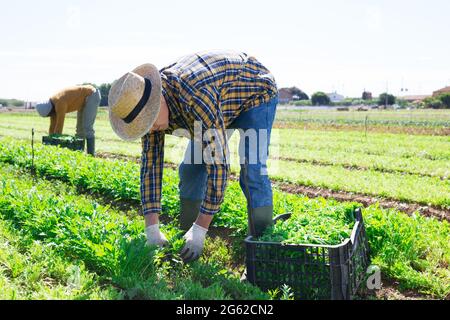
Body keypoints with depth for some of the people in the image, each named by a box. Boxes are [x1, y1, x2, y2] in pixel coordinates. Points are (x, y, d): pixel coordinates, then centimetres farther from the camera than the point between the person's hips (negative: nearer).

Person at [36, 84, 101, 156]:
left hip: (92, 95, -10)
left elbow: (59, 126, -26)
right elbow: (53, 126, 4)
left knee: (87, 127, -16)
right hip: (85, 98, 10)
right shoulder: (52, 104, 0)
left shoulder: (60, 103, -29)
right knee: (80, 127, 8)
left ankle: (91, 155, -16)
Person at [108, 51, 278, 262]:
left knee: (251, 171, -22)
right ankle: (187, 237, 12)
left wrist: (201, 229, -39)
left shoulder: (196, 96, -44)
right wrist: (152, 229, -22)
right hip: (220, 106, 7)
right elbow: (150, 164, -17)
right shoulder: (149, 105, -19)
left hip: (255, 92, -7)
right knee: (190, 168, 0)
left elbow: (218, 163, -43)